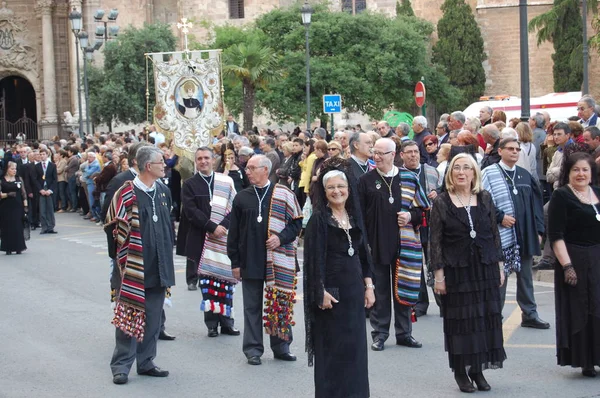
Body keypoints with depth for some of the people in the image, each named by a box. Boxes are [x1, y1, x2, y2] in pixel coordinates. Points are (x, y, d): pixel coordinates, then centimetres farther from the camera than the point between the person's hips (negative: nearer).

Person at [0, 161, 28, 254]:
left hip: (18, 207, 2)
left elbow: (24, 193, 8)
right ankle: (8, 248, 6)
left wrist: (25, 206, 3)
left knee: (18, 227, 1)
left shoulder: (19, 179, 8)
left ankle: (18, 248, 9)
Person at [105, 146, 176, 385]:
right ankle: (121, 365, 5)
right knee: (130, 316, -2)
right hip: (135, 267, -6)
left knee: (153, 318, 10)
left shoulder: (163, 192, 9)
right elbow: (115, 225, -9)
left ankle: (145, 362, 20)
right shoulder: (127, 193, -11)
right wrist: (126, 255, -8)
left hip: (158, 266, 6)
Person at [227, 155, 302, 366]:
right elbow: (233, 232, 7)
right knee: (252, 306, 5)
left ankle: (281, 346, 17)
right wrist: (235, 262, 3)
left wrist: (281, 238, -14)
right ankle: (253, 349, 13)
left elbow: (296, 222, 3)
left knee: (280, 301, 4)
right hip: (250, 260, 1)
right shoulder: (242, 198, 6)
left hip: (278, 261, -1)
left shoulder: (284, 195, 0)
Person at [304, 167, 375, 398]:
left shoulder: (355, 216, 10)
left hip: (354, 288, 6)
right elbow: (314, 257, -11)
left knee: (355, 343, 9)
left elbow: (363, 253, 14)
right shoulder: (319, 219, -8)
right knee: (332, 346, 1)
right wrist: (321, 292, -17)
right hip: (331, 289, -5)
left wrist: (369, 285, 8)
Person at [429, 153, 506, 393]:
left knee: (485, 317, 4)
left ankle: (478, 369, 14)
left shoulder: (485, 199, 5)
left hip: (485, 268, 3)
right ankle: (461, 371, 11)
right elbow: (435, 241, -3)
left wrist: (499, 266, 5)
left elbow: (494, 234, 9)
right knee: (460, 319, 2)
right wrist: (438, 274, -8)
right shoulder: (441, 203, -2)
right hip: (456, 270, -3)